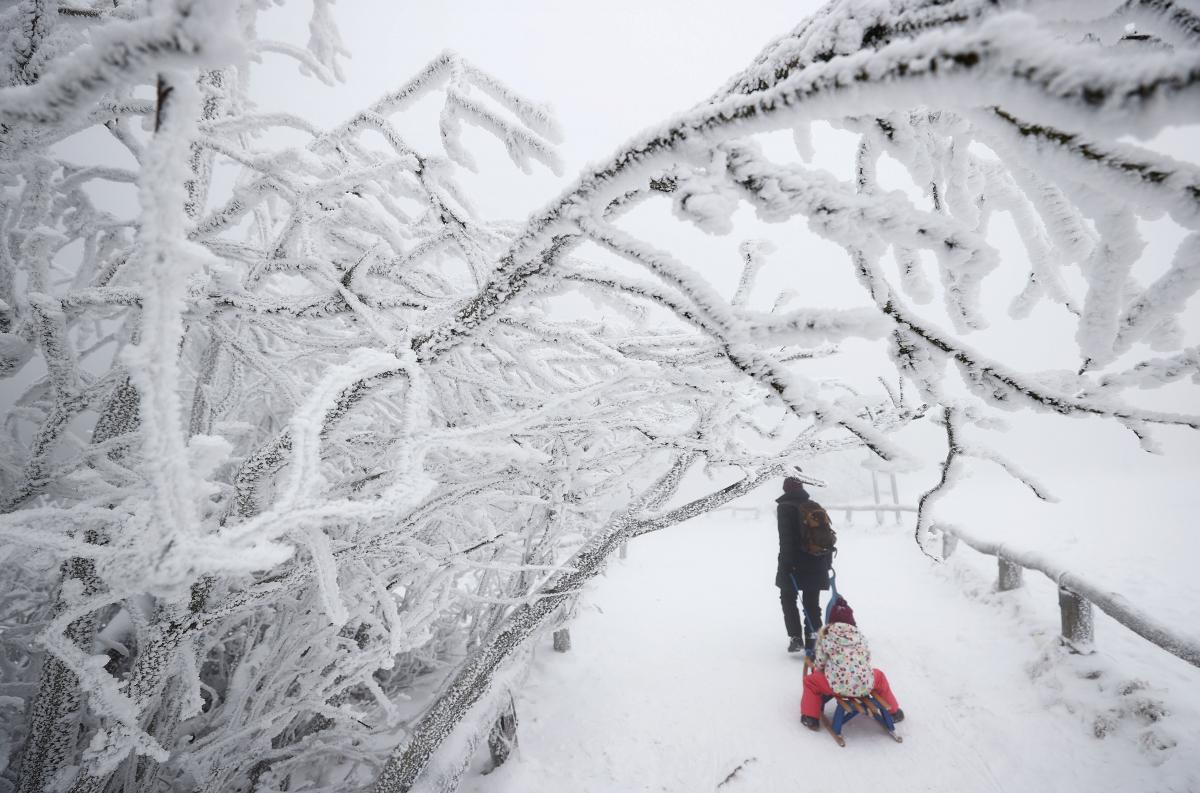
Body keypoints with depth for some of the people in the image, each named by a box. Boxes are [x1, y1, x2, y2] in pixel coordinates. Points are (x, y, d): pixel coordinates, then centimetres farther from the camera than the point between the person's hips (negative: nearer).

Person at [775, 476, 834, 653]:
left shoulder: (785, 507, -8)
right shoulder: (816, 507, 11)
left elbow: (786, 538, -16)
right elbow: (827, 535, 13)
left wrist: (786, 562, -15)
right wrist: (827, 562, 19)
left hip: (795, 565, -5)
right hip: (817, 566, 5)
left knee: (788, 599, 12)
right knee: (812, 603, 12)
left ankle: (795, 638, 4)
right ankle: (812, 641, 10)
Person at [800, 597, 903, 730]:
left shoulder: (825, 634, 3)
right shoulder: (859, 634, 10)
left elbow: (820, 662, 7)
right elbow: (867, 658, 17)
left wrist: (816, 669, 30)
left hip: (839, 685, -3)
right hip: (865, 685, 3)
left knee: (810, 680, 21)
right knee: (879, 676, 37)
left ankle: (811, 717, 14)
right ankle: (894, 712, 48)